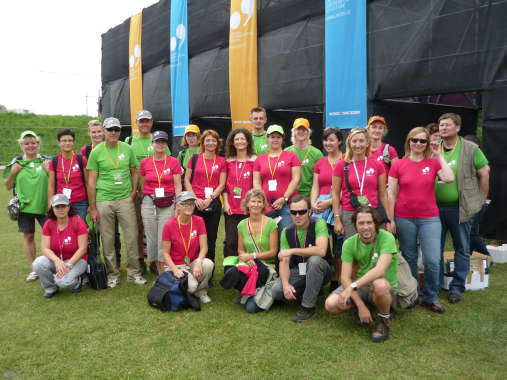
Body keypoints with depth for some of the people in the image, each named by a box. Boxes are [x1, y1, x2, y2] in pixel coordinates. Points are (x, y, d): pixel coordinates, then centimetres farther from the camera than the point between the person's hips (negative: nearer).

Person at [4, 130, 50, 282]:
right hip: (25, 206, 2)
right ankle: (33, 269, 22)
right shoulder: (16, 163, 6)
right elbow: (8, 186, 10)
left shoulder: (47, 161, 2)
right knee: (28, 236, 9)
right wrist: (13, 173, -6)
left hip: (44, 205, -2)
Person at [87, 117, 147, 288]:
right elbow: (91, 181, 0)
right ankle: (112, 274, 20)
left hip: (125, 199, 1)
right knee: (107, 240, 6)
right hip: (103, 201, -1)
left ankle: (134, 272, 15)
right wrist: (92, 208, -3)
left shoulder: (127, 149, 6)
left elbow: (134, 172, 15)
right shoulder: (96, 152, 0)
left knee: (132, 237, 2)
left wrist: (133, 191, 0)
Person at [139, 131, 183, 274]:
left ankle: (163, 272, 5)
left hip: (167, 204, -2)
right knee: (151, 238, 6)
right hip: (149, 202, 2)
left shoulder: (173, 162, 1)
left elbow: (178, 186, 0)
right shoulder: (145, 163, 6)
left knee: (164, 239, -4)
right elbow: (142, 185, 15)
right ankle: (154, 263, 26)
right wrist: (143, 202, 14)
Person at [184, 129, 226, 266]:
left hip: (213, 204, 1)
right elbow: (187, 180, 4)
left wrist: (209, 199, -10)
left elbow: (222, 184, 2)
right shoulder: (194, 158, 6)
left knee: (211, 238, 6)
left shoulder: (221, 161, 7)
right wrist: (195, 198, -7)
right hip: (195, 203, 0)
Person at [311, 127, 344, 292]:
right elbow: (315, 187, 14)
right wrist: (313, 203, -3)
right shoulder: (320, 163, 16)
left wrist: (329, 202, -13)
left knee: (338, 247, -1)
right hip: (320, 208, 4)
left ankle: (336, 282, 11)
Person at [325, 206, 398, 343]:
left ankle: (384, 321, -9)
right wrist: (361, 306, -22)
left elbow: (380, 270, -32)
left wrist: (353, 286, -39)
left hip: (387, 289, -3)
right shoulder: (349, 243, -8)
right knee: (331, 304, -20)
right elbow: (345, 277, -12)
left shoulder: (386, 238, -19)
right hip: (361, 286, 4)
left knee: (379, 284, -40)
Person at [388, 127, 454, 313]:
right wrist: (390, 219, -3)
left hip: (429, 219, 1)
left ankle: (430, 298, 16)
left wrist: (439, 156, -9)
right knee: (409, 259, 10)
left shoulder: (433, 163, 4)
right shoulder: (398, 165, 1)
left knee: (432, 261, -5)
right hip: (404, 219, 0)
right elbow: (391, 194, 1)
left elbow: (449, 179, -16)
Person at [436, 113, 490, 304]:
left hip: (460, 208, -2)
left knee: (462, 249, 7)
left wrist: (481, 199, 1)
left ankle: (457, 287, 21)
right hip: (435, 207, 2)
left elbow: (484, 173, 1)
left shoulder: (471, 149, -3)